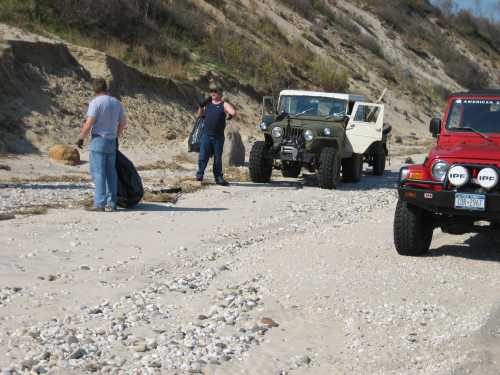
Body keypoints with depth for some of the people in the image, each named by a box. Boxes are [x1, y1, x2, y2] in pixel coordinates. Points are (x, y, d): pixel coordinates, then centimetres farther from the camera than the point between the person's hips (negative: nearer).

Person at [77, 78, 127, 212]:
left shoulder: (95, 102, -11)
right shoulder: (116, 103, 10)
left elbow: (89, 123, -15)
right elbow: (123, 123, 16)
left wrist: (81, 138, -3)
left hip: (98, 140, -6)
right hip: (112, 142, 6)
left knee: (98, 172, -5)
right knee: (110, 172, 10)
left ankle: (100, 203, -8)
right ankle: (111, 203, 13)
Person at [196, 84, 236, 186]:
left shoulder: (224, 105, -2)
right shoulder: (207, 103, 11)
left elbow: (233, 113, -19)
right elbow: (199, 115, 20)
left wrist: (227, 117, -4)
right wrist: (201, 105, 7)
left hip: (218, 136, -2)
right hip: (206, 135, 2)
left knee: (218, 158, 7)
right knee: (203, 156, -3)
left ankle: (218, 177, 15)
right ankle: (199, 175, 1)